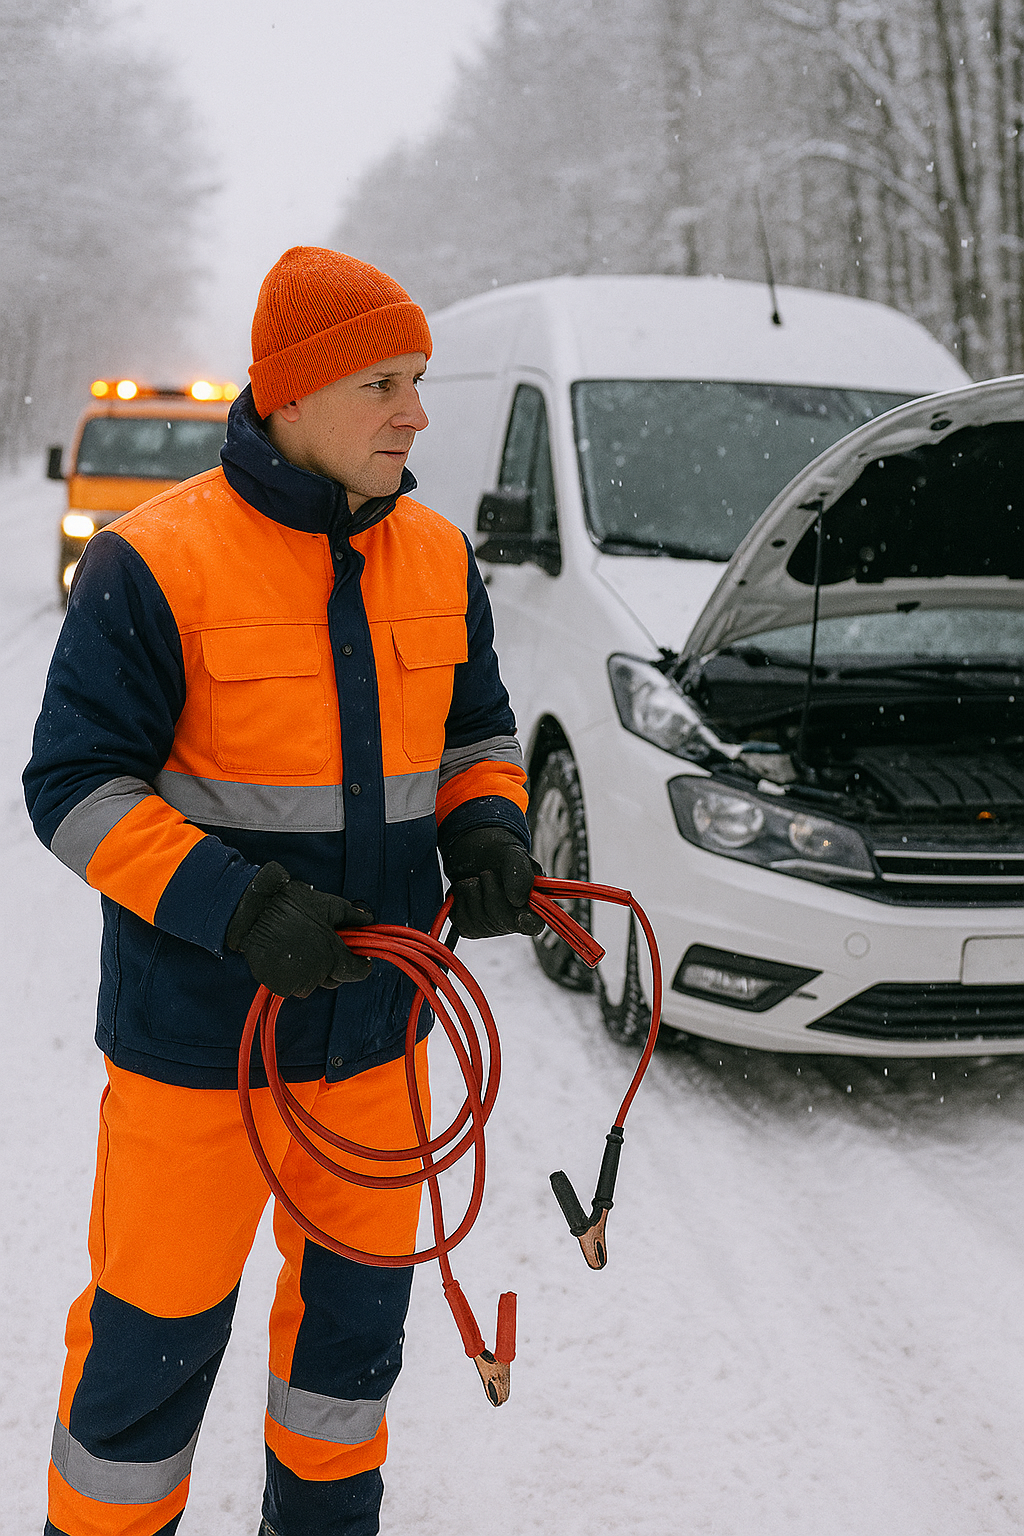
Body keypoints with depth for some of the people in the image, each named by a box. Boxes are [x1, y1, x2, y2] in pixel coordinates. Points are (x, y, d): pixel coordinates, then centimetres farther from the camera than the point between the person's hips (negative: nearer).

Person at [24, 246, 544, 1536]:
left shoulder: (436, 560, 3)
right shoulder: (156, 563, -15)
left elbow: (476, 731, 15)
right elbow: (74, 786, -14)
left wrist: (486, 833, -7)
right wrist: (237, 908, -27)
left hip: (373, 1027, 6)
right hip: (199, 1036, -5)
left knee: (358, 1298, 19)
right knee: (159, 1327, 6)